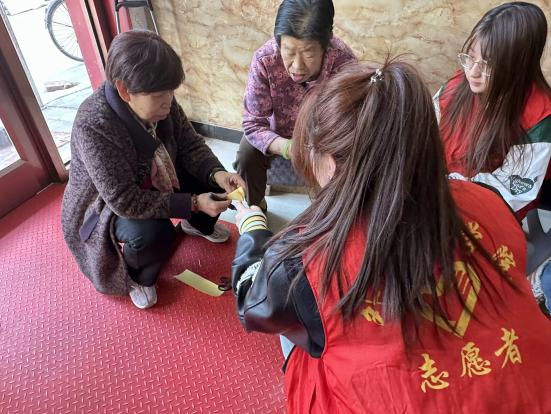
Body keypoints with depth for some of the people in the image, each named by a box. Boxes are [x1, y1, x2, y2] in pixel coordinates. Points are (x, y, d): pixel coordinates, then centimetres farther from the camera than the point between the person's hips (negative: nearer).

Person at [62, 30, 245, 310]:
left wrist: (217, 173, -29)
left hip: (152, 183, 6)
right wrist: (193, 203, -39)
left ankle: (197, 224, 25)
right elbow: (125, 201, -36)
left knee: (211, 179, -7)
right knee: (153, 234, -35)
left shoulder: (160, 102, -19)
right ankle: (136, 275, 1)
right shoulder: (93, 126, -37)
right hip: (104, 206, -6)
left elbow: (190, 145, -9)